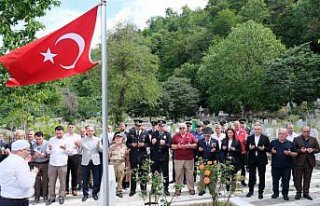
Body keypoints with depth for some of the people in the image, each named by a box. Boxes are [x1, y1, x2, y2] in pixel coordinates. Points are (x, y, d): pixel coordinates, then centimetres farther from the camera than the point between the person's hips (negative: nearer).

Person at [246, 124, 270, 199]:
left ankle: (260, 192, 15)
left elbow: (269, 148, -3)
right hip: (252, 160, 2)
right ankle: (251, 191, 23)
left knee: (262, 176, 4)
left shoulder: (265, 138, 0)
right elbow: (246, 147, 5)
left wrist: (264, 148, -22)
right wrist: (249, 148, -16)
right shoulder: (249, 138, 5)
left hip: (261, 160, -2)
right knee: (251, 176, 10)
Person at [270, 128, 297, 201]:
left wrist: (290, 153, -13)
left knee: (286, 181, 4)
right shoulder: (273, 142, 6)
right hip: (275, 165, 1)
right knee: (275, 180, 9)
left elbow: (295, 154, 6)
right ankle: (275, 192, 22)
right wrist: (271, 151, -8)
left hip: (286, 166, -1)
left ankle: (285, 194, 18)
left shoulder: (290, 143, 4)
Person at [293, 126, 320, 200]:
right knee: (298, 178, 4)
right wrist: (300, 150, -19)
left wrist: (312, 150, -12)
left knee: (307, 179, 9)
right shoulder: (296, 139, 0)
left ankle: (306, 192, 20)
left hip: (309, 162, 2)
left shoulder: (314, 139, 8)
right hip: (299, 162, -2)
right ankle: (298, 192, 16)